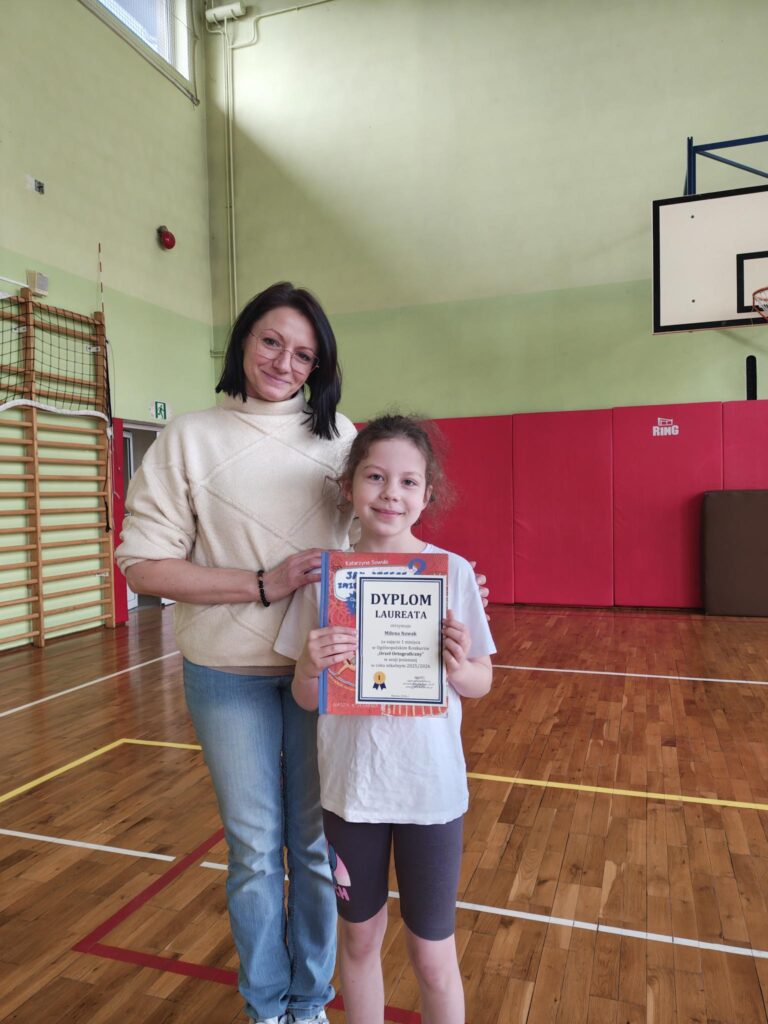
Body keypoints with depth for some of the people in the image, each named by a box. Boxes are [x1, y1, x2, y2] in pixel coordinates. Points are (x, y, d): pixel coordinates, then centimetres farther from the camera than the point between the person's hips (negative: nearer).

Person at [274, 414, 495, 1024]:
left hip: (430, 788, -1)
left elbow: (482, 684, -2)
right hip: (349, 785, 2)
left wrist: (459, 667, -24)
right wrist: (313, 665, -24)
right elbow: (306, 699, -2)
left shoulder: (453, 572, -11)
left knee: (432, 953, 14)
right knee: (359, 937, 21)